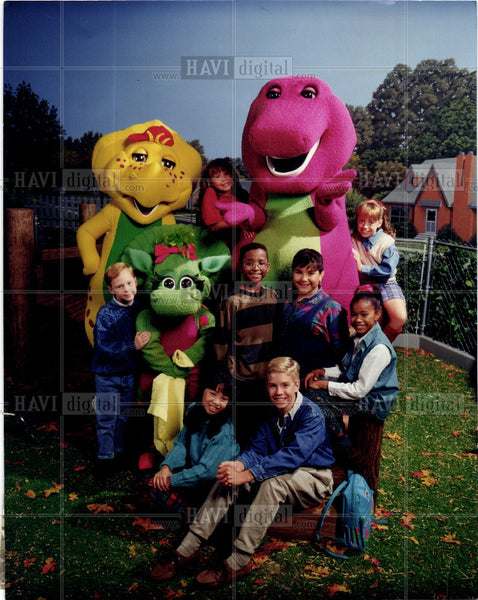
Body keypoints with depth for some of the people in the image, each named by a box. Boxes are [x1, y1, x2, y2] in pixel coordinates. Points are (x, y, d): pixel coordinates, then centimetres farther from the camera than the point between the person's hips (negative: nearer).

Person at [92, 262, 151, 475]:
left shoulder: (140, 308, -3)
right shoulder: (105, 314, -17)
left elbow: (147, 335, 12)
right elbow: (104, 346, -24)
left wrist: (142, 343, -8)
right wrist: (133, 346, -30)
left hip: (130, 372, 4)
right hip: (107, 374, -4)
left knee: (125, 416, 17)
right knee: (107, 418, 4)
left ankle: (119, 452, 35)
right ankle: (105, 456, 20)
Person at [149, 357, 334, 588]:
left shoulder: (311, 414, -21)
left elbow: (294, 455, -33)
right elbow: (257, 448, -3)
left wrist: (246, 475, -40)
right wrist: (238, 465, -29)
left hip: (313, 479, -6)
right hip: (280, 472, 6)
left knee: (272, 481, -37)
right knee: (228, 475, -18)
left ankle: (238, 562, -31)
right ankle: (187, 549, -16)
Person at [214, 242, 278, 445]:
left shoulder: (273, 296, 6)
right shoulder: (232, 301, -8)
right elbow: (222, 341, -5)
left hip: (267, 375, 4)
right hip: (241, 376, -4)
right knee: (241, 427, 4)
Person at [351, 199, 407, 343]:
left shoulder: (387, 242, -7)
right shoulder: (353, 241, 3)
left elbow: (387, 270, -14)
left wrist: (363, 268, -19)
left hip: (385, 283, -2)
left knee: (400, 317, -22)